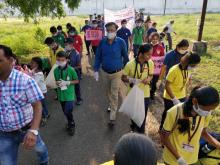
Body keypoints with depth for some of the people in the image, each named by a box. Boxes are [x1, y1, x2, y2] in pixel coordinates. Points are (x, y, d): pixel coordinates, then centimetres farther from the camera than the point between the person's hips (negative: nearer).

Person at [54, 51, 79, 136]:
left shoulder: (71, 70, -15)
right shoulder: (56, 70, -2)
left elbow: (77, 81, -5)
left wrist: (67, 82, -18)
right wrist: (57, 83, -11)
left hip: (69, 94, -5)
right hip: (61, 94, 5)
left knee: (68, 111, -10)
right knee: (65, 111, 17)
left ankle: (71, 125, 17)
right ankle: (70, 123, 43)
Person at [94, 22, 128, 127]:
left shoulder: (121, 42, -15)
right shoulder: (102, 42, -7)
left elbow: (125, 57, -5)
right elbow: (98, 56, 0)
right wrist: (96, 70, -4)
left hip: (117, 73, -3)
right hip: (105, 72, 3)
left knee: (114, 94, 0)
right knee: (109, 91, 22)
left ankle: (112, 117, 9)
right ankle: (111, 105, 49)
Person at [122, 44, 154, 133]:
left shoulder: (150, 63, -9)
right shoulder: (130, 64, -20)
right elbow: (123, 78, -9)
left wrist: (149, 79, -17)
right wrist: (131, 80, -29)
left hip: (145, 94, 2)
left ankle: (141, 133, 37)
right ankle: (134, 127, 51)